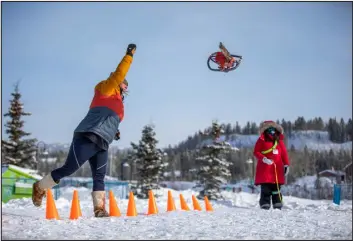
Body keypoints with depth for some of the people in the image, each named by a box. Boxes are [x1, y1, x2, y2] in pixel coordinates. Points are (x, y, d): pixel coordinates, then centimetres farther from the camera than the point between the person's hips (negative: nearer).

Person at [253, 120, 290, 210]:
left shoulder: (279, 141, 12)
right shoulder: (261, 140, 2)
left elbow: (284, 153, 13)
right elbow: (256, 152, -1)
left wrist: (286, 165, 6)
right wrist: (263, 159, -16)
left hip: (277, 169, 3)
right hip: (265, 169, -3)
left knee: (276, 188, 5)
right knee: (266, 189, -5)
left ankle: (277, 205, 9)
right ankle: (265, 204, 0)